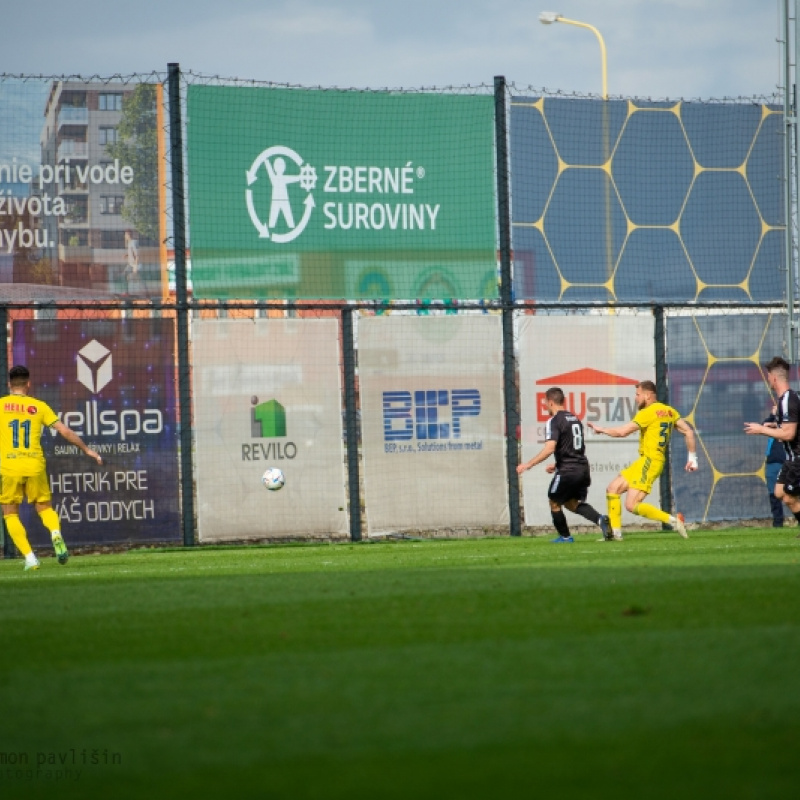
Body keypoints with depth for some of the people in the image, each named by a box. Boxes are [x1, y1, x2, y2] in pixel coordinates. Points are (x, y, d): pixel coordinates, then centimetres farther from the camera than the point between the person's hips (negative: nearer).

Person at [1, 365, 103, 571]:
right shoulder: (39, 407, 6)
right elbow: (65, 431, 6)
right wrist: (87, 450, 16)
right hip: (35, 466, 2)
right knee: (44, 507, 17)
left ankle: (29, 557, -5)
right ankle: (56, 533, -15)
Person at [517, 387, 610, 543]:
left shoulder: (554, 421, -11)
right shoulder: (575, 419, 16)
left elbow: (549, 449, -22)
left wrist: (528, 464, -18)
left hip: (567, 471, -8)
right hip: (583, 468, 8)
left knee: (554, 503, 12)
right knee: (572, 503, 15)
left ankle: (565, 536, 19)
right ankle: (600, 519, -8)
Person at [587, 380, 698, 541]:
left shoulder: (648, 412, -12)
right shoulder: (669, 411, 13)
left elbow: (622, 432, -14)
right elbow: (689, 432, 11)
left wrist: (601, 429, 1)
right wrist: (692, 458, 15)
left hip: (649, 461, -10)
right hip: (644, 461, 10)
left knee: (632, 505, -16)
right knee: (613, 489, 12)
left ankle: (672, 520, -18)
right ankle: (615, 532, 13)